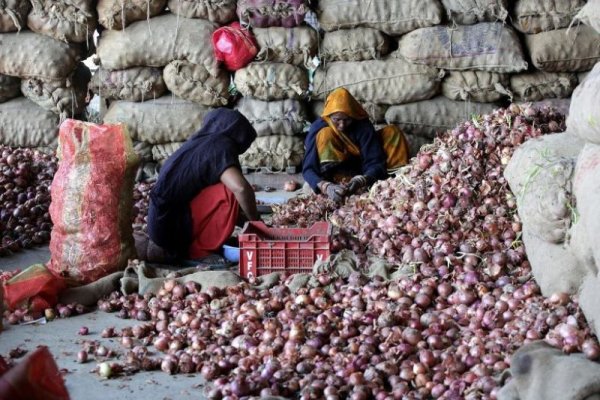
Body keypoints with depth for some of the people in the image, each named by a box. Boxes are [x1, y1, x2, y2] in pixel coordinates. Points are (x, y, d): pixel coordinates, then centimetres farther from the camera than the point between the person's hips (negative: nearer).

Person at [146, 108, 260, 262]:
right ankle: (201, 252, -10)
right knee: (229, 193, -20)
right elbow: (241, 187, -28)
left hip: (162, 224, 9)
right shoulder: (220, 146, -11)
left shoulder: (197, 142, 15)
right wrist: (255, 221, -14)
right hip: (174, 228, -9)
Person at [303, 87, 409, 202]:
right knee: (326, 134, -30)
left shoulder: (363, 125, -21)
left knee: (392, 132, -13)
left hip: (362, 173, 2)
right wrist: (326, 187, -50)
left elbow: (375, 162, -26)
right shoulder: (318, 128, -23)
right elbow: (308, 168, -29)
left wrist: (360, 181, -48)